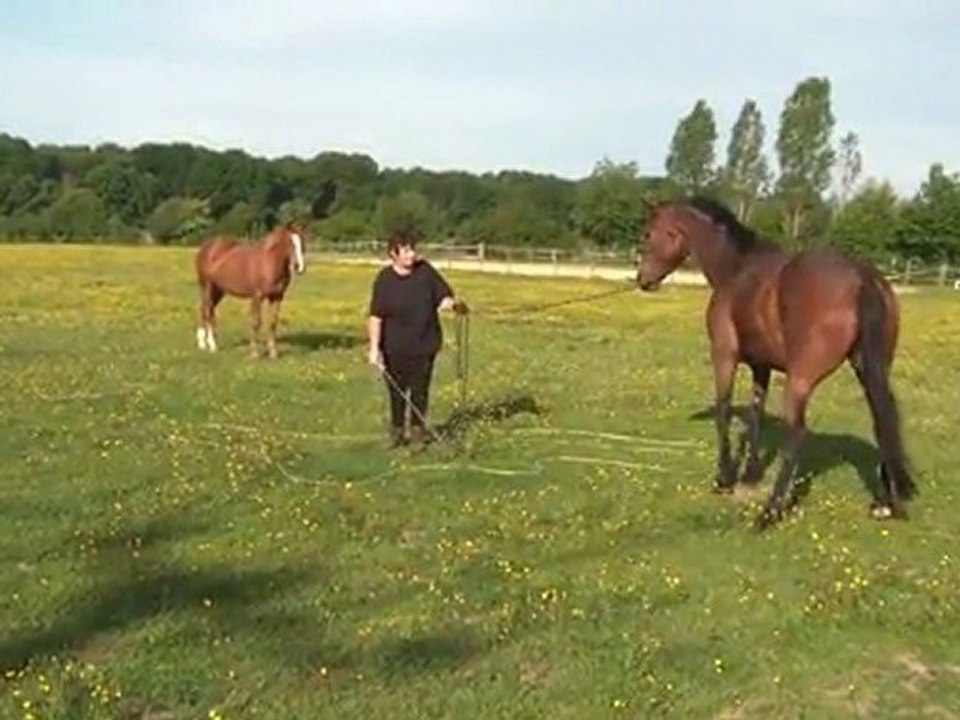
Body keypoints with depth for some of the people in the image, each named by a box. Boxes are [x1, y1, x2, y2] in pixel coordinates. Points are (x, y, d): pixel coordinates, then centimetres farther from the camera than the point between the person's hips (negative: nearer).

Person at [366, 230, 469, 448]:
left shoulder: (425, 271, -4)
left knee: (420, 389, 9)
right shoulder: (384, 280, -9)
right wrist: (374, 348, -13)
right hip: (395, 348, -1)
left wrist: (453, 304, -22)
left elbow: (443, 297, 1)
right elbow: (375, 317, -8)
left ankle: (418, 428, 25)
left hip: (424, 344, 1)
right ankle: (397, 430, 26)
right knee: (397, 390, 10)